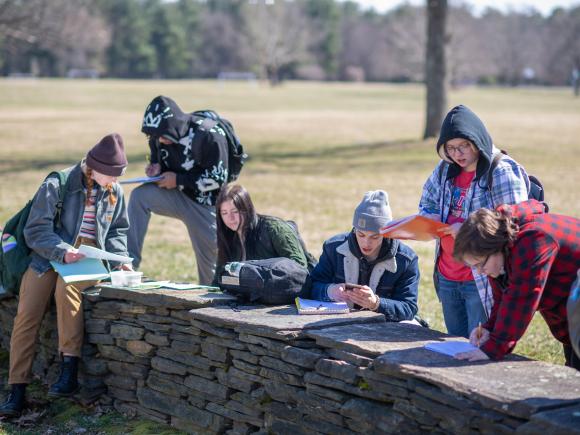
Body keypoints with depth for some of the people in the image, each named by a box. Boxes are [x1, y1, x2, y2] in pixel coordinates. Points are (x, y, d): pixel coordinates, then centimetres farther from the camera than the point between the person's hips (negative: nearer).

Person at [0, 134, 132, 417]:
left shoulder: (113, 191, 7)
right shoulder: (57, 186, -7)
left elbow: (118, 230, 19)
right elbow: (35, 229, -10)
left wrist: (119, 258, -1)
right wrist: (62, 251, -26)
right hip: (49, 256, -1)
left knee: (66, 287, -34)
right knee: (26, 315, -19)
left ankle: (69, 372, -33)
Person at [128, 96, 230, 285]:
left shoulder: (208, 136, -23)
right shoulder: (159, 137, -5)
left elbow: (218, 177, -21)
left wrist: (178, 180, -20)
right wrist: (156, 167, -10)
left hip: (205, 203, -5)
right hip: (177, 196, 5)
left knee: (210, 258, -2)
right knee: (139, 196, -19)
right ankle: (129, 263, -19)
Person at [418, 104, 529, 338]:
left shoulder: (503, 172, -12)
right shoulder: (445, 169, 8)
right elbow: (428, 203, 21)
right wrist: (429, 220, -3)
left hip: (482, 281, -7)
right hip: (447, 277, 7)